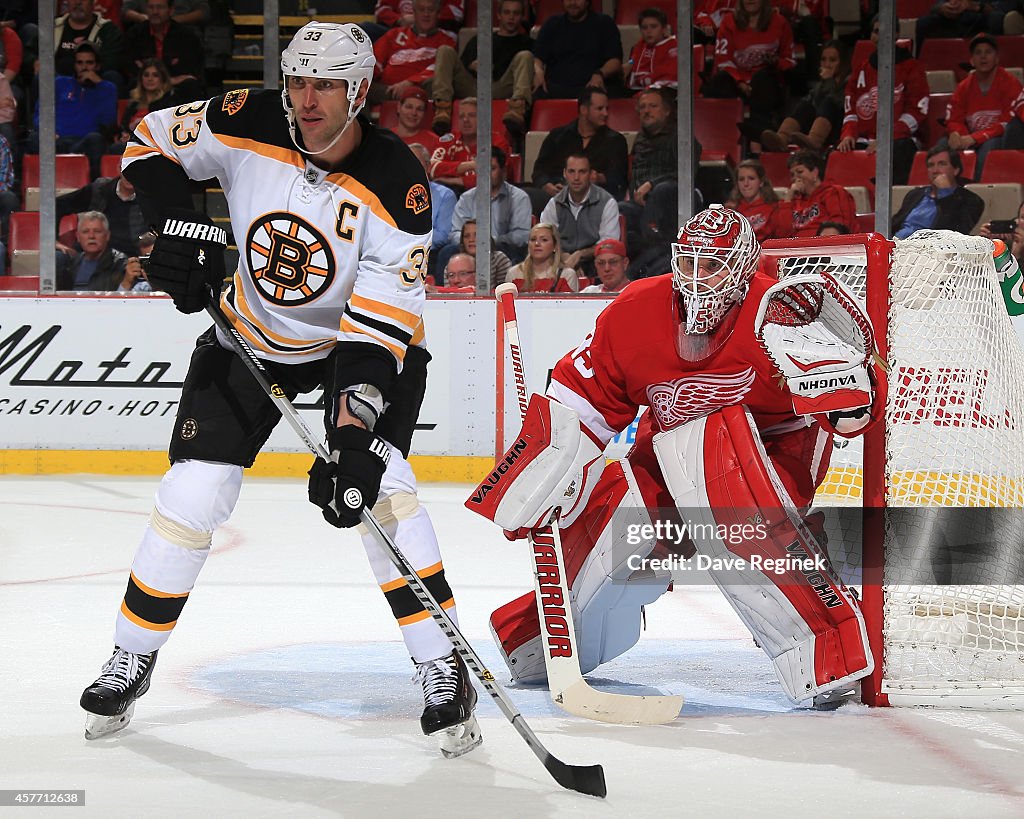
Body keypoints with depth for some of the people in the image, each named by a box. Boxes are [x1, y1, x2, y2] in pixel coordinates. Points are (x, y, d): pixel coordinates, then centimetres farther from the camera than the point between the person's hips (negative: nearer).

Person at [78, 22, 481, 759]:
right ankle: (132, 661, 15)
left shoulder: (396, 187, -29)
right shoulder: (250, 126, -21)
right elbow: (152, 140, -2)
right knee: (193, 494, -4)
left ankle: (443, 671, -14)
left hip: (357, 339, -3)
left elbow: (378, 331, -33)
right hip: (251, 336, 3)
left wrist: (352, 438, -42)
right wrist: (181, 222, -19)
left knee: (376, 484, -23)